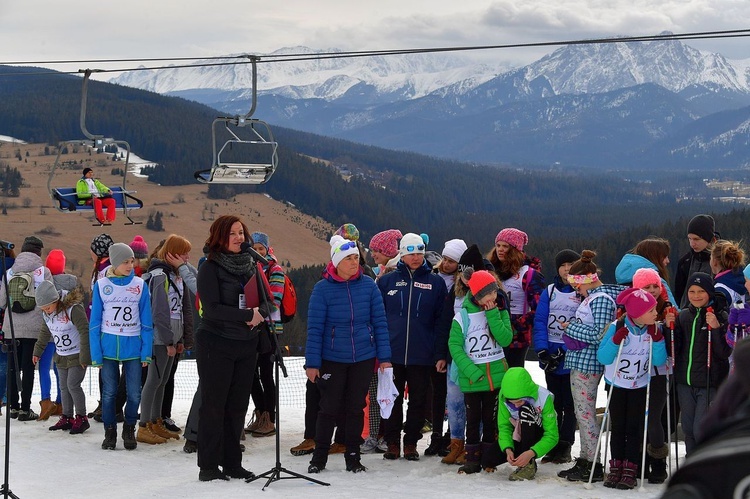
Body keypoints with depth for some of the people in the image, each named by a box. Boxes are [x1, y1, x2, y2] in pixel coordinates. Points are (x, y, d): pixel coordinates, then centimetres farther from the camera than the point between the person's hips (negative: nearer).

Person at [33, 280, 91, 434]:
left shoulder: (73, 309, -25)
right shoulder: (46, 314, -1)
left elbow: (85, 332, -24)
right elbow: (45, 332, 17)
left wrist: (84, 356, -22)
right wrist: (38, 351, 21)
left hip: (77, 356, -7)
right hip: (61, 356, 7)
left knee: (73, 385, -12)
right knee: (64, 387, 9)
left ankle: (81, 418, -2)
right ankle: (67, 418, 17)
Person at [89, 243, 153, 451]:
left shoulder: (140, 285, 2)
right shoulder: (101, 285, 0)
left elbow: (146, 321, 4)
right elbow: (95, 322, 2)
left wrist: (147, 352, -2)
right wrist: (95, 353, -3)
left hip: (133, 347, 1)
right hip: (108, 347, 0)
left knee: (134, 394, 0)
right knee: (109, 393, 3)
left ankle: (129, 430, 21)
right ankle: (110, 432, 19)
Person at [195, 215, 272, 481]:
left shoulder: (250, 266, 11)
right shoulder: (210, 268, -7)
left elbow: (264, 302, 9)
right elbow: (212, 308, -16)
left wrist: (261, 314, -13)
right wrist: (248, 315, -19)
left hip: (246, 345, 6)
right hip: (216, 345, -5)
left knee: (238, 406, 9)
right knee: (213, 405, 0)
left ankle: (232, 463, 17)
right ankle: (208, 466, 7)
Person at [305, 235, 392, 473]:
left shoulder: (368, 285, -2)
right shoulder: (323, 288, -8)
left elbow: (380, 322, 1)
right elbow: (314, 328, -7)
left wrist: (384, 357, -3)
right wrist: (312, 362, -10)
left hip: (364, 357, 2)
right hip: (332, 359, -2)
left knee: (356, 407, 10)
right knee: (330, 407, 4)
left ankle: (353, 457, 21)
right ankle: (319, 457, 18)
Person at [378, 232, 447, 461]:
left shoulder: (435, 283, 4)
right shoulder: (387, 281, 5)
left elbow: (442, 319, 3)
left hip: (422, 355, 0)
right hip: (391, 354, 0)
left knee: (418, 400, 7)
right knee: (393, 399, 7)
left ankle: (411, 442, 19)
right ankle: (392, 442, 18)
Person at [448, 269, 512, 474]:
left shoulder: (500, 312, 2)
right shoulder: (463, 316, -7)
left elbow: (506, 339, -10)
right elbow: (454, 345, -9)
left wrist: (493, 315, -16)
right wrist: (471, 371, -16)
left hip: (496, 374, 2)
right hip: (471, 377, -2)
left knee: (491, 419, 9)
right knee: (473, 419, 5)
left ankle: (489, 459, 17)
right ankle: (472, 459, 12)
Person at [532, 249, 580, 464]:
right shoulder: (549, 292, 6)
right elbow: (540, 322, 1)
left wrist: (564, 351, -17)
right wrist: (542, 350, -12)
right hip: (549, 357, 4)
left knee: (569, 403, 3)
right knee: (553, 402, 11)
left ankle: (565, 447, 9)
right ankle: (553, 446, 18)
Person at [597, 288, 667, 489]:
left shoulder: (655, 329, -11)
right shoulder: (617, 327, -19)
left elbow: (659, 361, -11)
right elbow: (602, 358, -19)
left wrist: (657, 339, -23)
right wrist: (615, 341, -33)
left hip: (640, 386, 1)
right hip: (617, 385, -1)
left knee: (634, 428, -1)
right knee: (617, 427, 3)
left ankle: (630, 470, 4)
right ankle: (616, 467, 12)